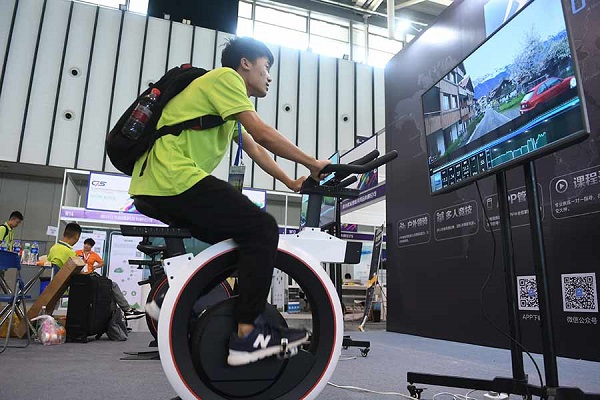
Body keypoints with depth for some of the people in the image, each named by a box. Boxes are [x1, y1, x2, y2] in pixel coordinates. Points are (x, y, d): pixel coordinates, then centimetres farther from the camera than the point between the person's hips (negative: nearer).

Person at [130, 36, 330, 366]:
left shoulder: (227, 103, 29)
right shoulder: (225, 77, -1)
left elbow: (254, 149, 26)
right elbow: (262, 134, -11)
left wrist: (291, 183, 22)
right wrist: (312, 163, -3)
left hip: (150, 190, 11)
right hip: (175, 179, -11)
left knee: (226, 233, 25)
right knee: (262, 229, -13)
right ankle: (247, 335, -13)